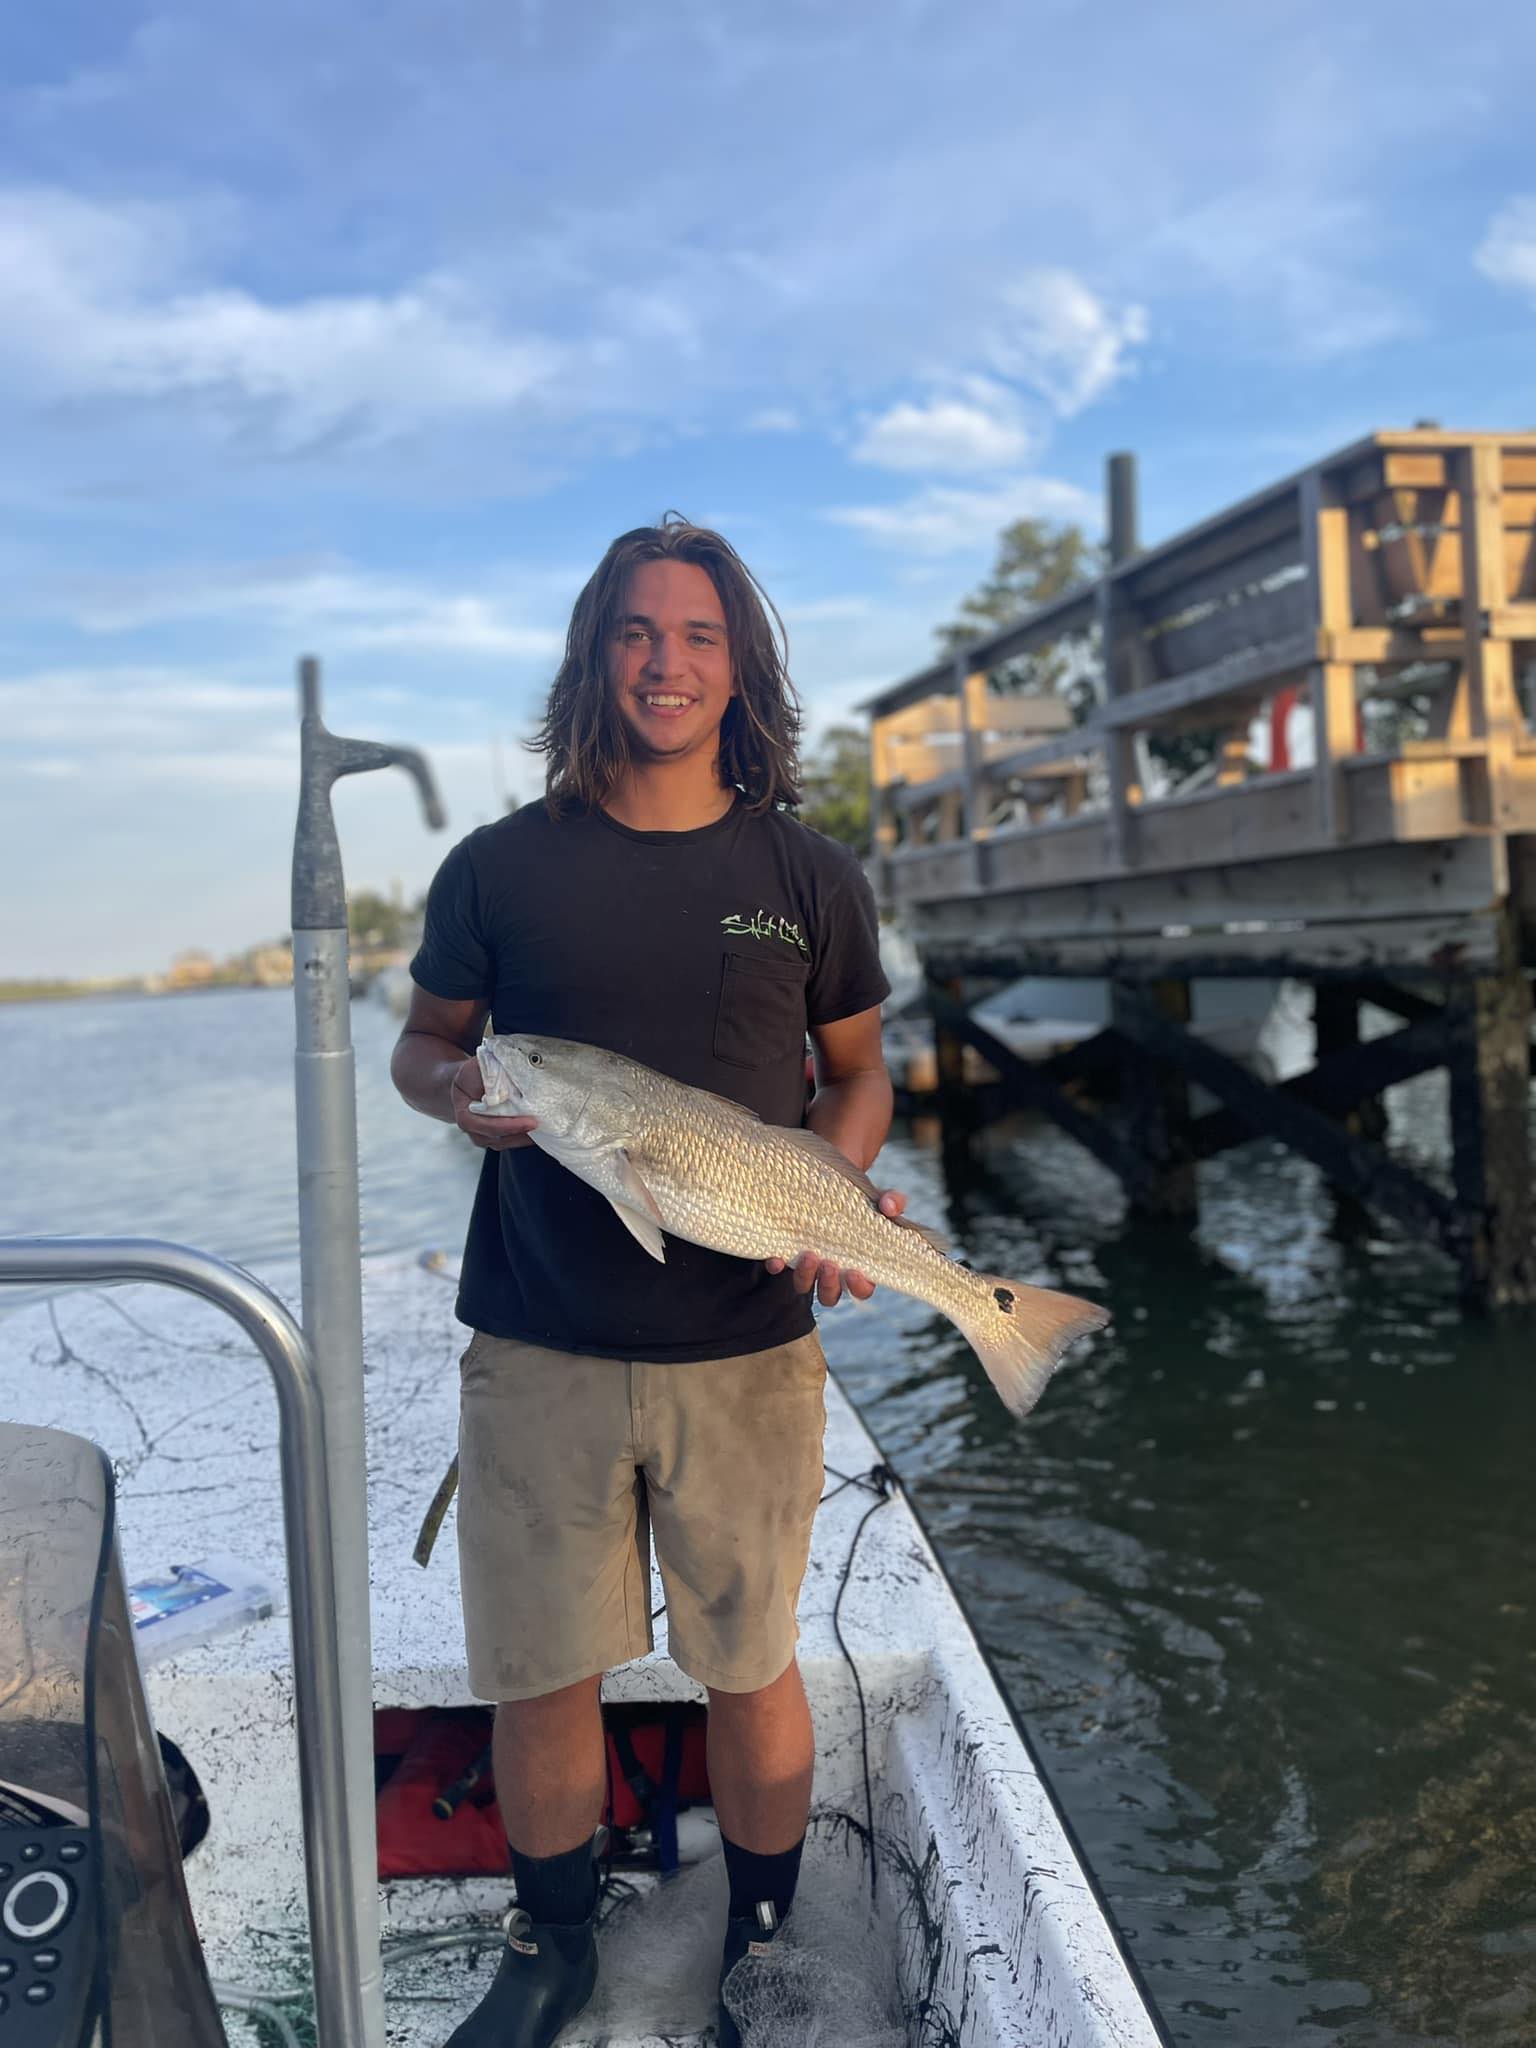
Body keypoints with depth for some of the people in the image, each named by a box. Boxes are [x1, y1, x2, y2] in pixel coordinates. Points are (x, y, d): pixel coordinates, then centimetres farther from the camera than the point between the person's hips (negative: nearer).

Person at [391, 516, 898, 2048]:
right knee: (539, 1673, 12)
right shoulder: (502, 867, 1)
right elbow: (421, 1039, 11)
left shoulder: (810, 879, 3)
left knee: (749, 1668, 12)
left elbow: (856, 1072, 11)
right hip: (538, 1349, 0)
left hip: (747, 1348, 0)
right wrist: (459, 1087, -12)